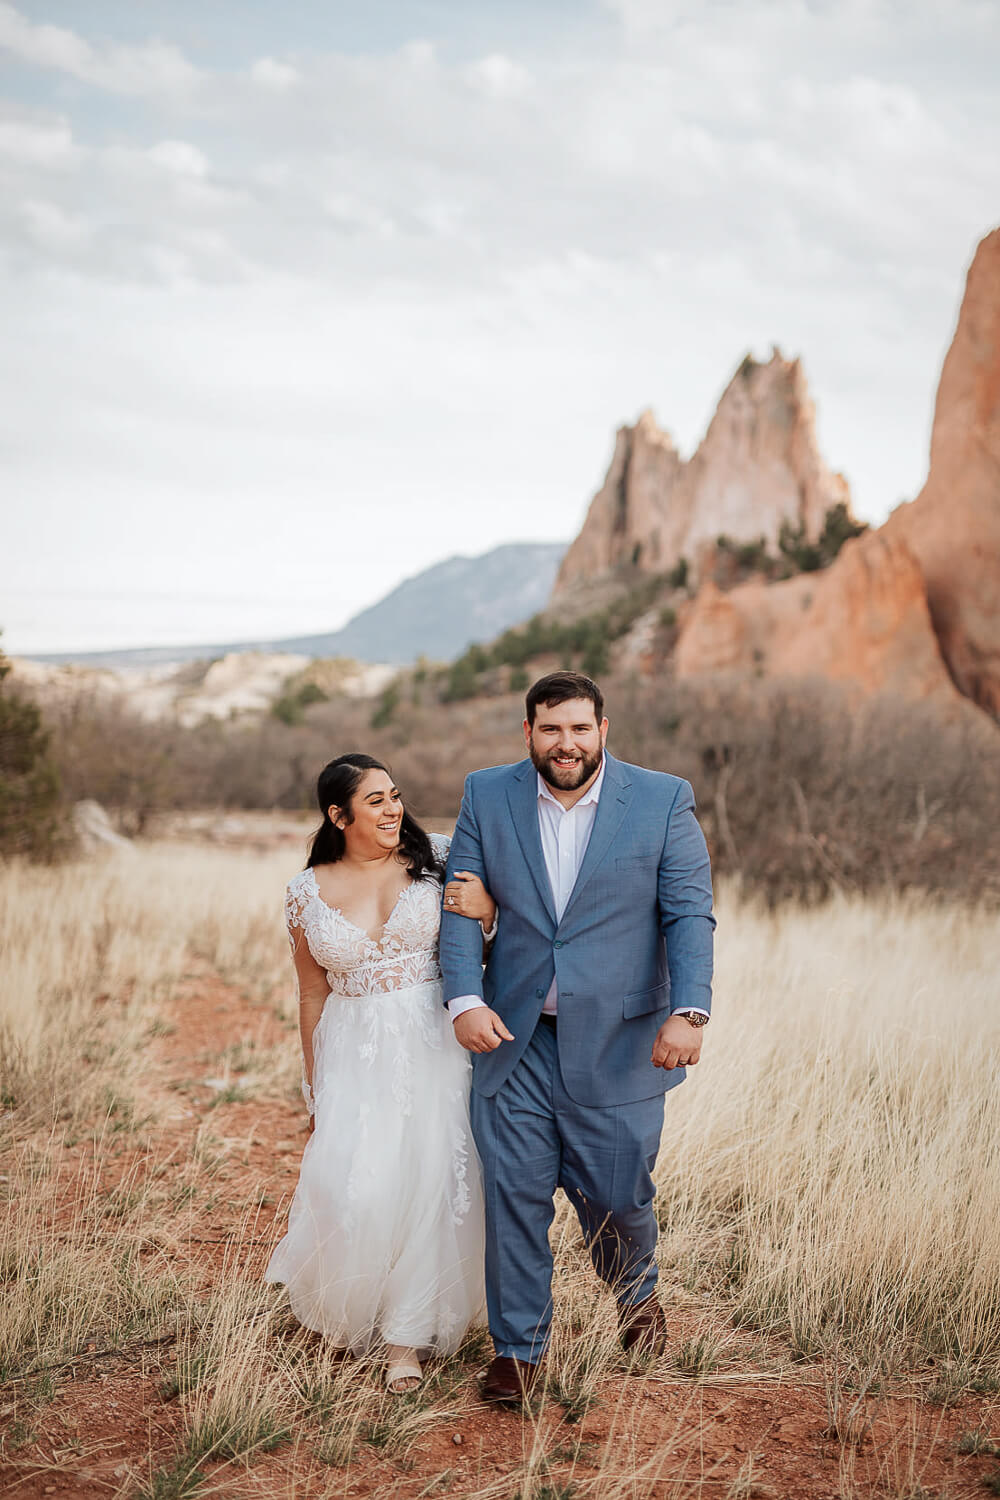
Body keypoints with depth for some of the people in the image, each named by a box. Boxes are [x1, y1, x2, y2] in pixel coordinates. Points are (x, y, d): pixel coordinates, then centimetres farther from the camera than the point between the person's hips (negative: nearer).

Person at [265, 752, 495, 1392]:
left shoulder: (437, 860, -1)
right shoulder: (307, 891, 2)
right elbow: (313, 994, 10)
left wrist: (486, 910, -15)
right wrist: (316, 1091, 13)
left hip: (435, 1044, 0)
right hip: (355, 1054, 0)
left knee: (431, 1183, -1)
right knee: (356, 1189, -8)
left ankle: (408, 1337, 17)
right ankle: (354, 1310, 25)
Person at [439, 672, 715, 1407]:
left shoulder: (662, 800, -4)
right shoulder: (487, 797, 1)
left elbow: (690, 913, -6)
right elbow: (460, 904, 1)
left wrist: (688, 1012, -18)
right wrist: (465, 998, -13)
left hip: (619, 1043, -1)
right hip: (515, 1040, 2)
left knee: (616, 1195, 7)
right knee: (513, 1197, 3)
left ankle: (636, 1292, 41)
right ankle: (519, 1347, 20)